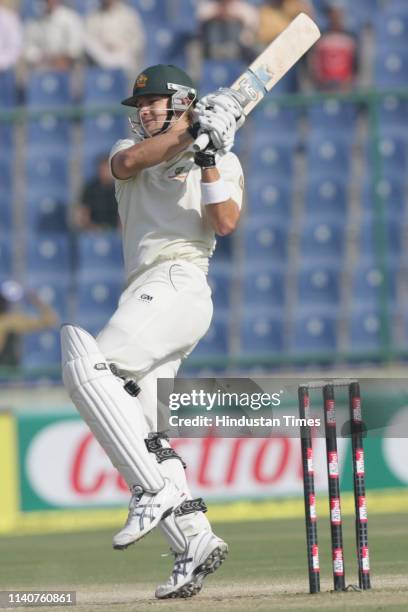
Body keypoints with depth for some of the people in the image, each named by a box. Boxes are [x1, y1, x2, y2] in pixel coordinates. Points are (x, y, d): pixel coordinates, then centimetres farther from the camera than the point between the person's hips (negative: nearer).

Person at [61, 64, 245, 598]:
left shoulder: (223, 162, 10)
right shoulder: (133, 149, 24)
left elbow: (224, 223, -7)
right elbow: (127, 163, -2)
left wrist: (208, 159, -14)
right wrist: (189, 131, -12)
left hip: (177, 285, -7)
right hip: (146, 297, 7)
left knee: (89, 369, -28)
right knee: (138, 434, -1)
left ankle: (156, 490, -31)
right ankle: (195, 541, 0)